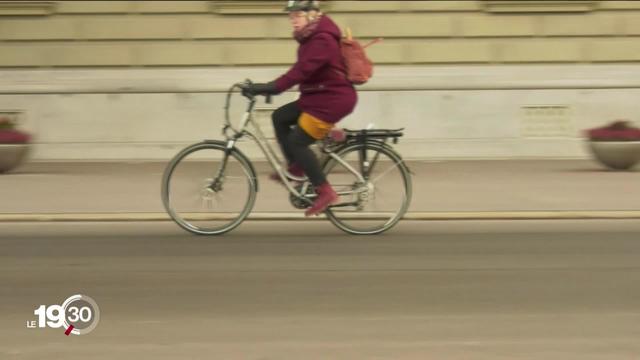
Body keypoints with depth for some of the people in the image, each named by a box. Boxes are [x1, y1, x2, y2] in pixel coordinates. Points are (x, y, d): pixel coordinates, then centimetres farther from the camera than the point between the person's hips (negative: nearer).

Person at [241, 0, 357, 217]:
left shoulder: (322, 40, -21)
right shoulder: (310, 38, 11)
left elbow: (300, 71, -29)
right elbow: (301, 71, 13)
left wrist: (271, 88, -33)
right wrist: (270, 87, 6)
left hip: (333, 100, -10)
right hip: (318, 97, 10)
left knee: (297, 141, -10)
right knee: (280, 117, 7)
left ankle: (325, 192, -4)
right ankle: (296, 169, 14)